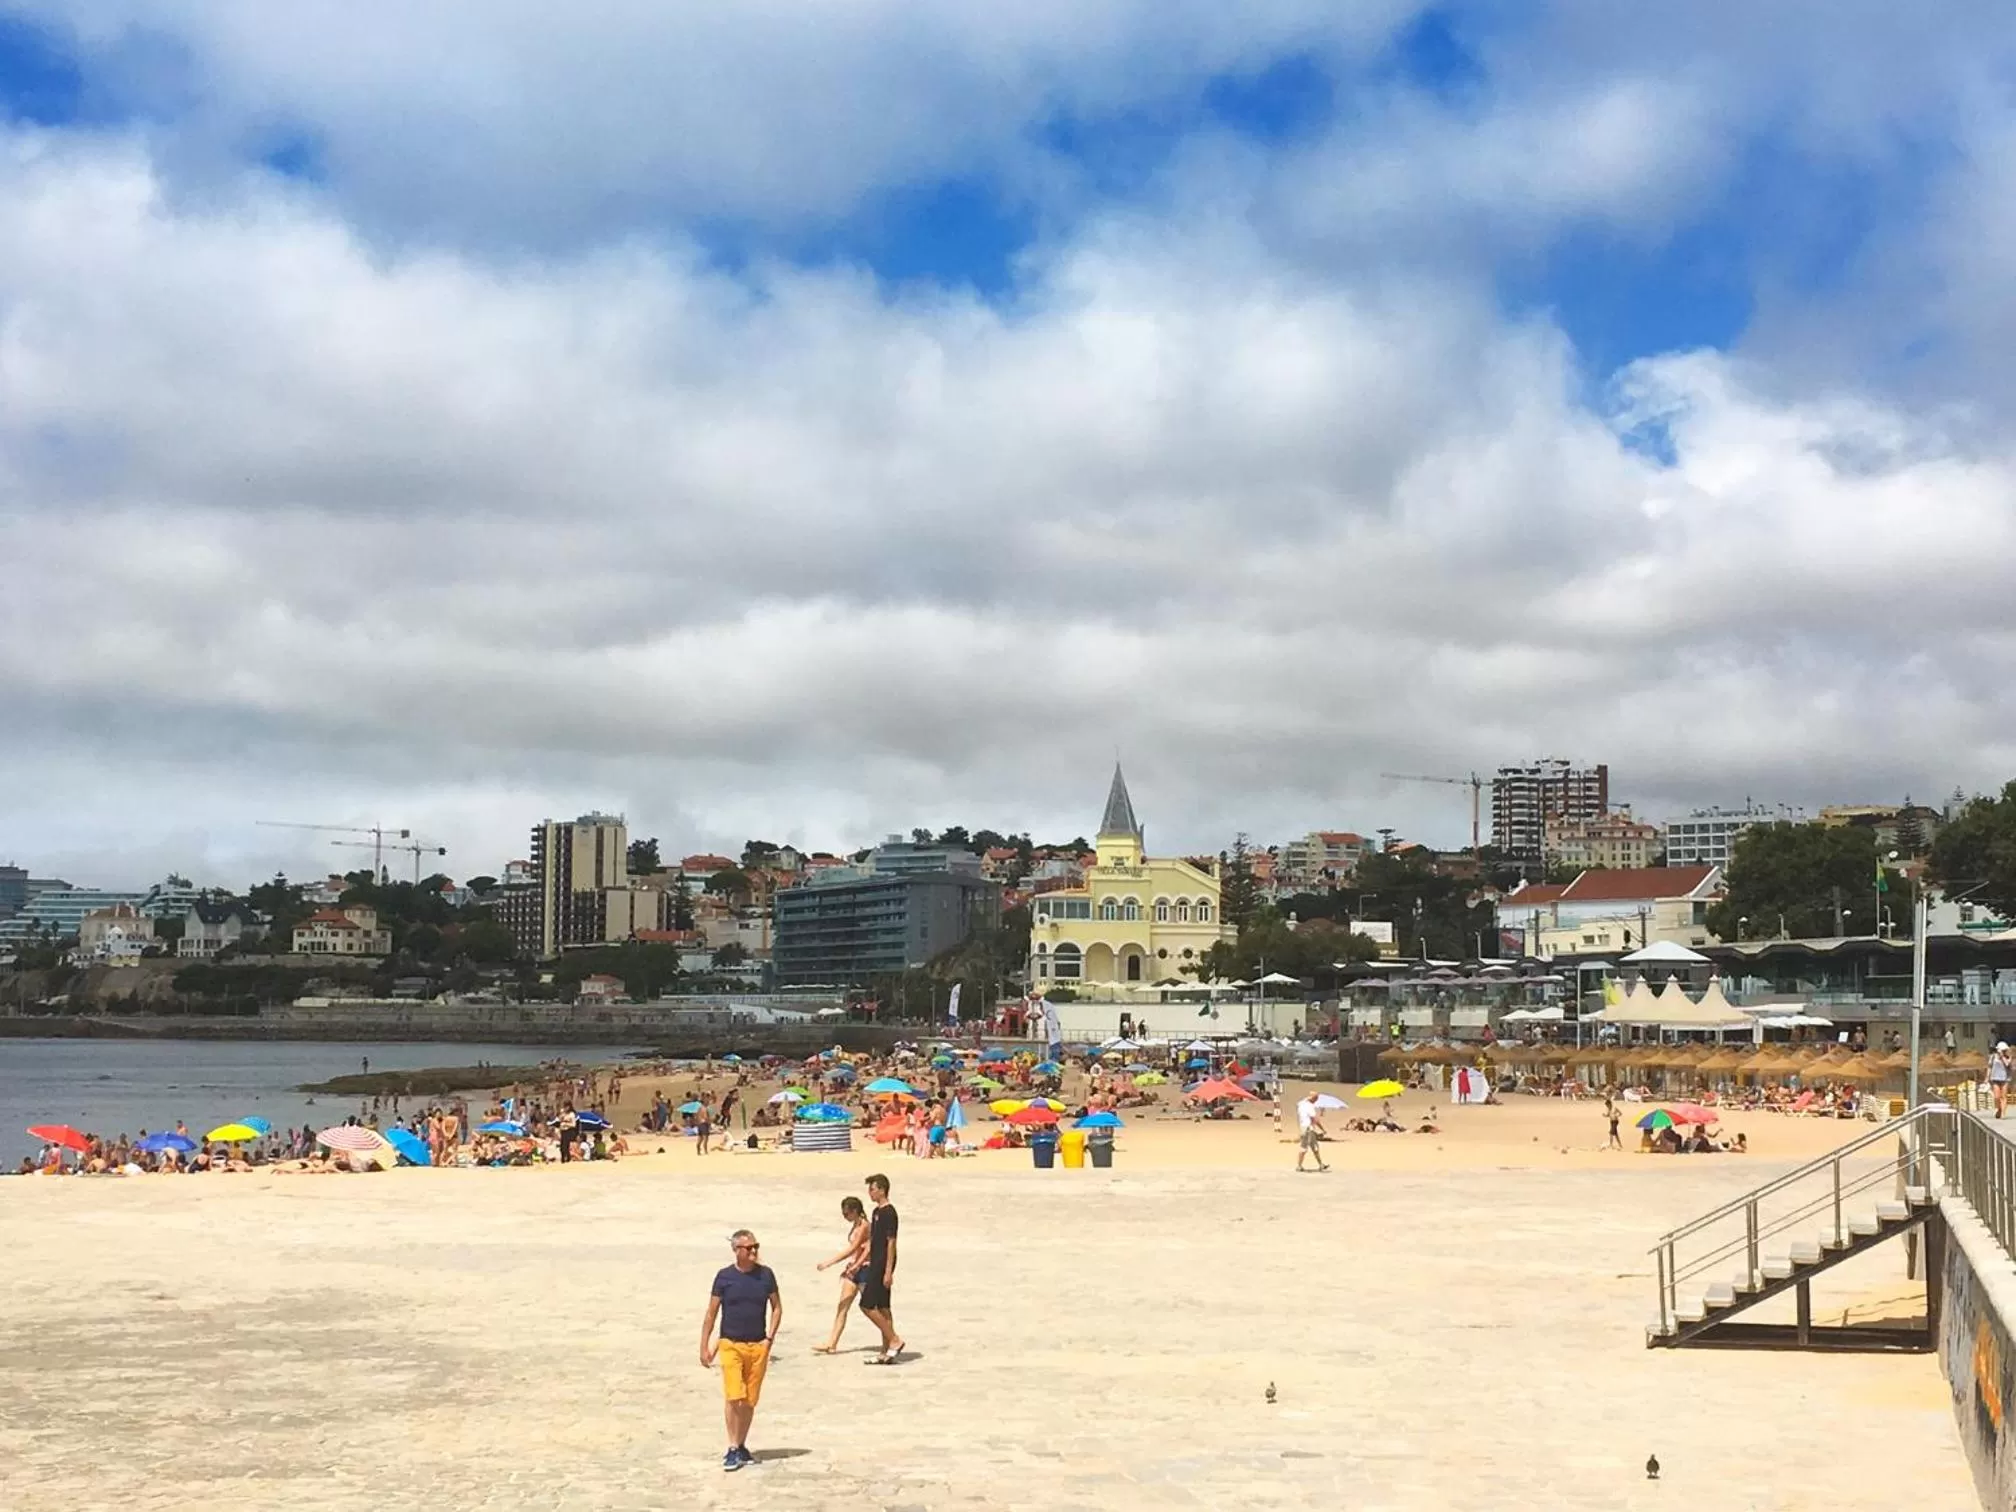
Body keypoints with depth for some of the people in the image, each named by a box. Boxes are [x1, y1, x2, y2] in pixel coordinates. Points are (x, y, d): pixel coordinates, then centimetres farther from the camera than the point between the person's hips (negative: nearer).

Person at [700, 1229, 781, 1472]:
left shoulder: (766, 1275, 2)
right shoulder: (724, 1276, -3)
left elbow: (777, 1307, 11)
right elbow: (711, 1313, 2)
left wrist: (770, 1337, 0)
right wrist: (704, 1346, 0)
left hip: (758, 1346, 2)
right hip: (730, 1345, -2)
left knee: (749, 1401, 8)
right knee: (734, 1398, -14)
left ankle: (741, 1447, 22)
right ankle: (733, 1449, -6)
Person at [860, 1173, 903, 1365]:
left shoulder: (889, 1212, -15)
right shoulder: (877, 1212, 14)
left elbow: (891, 1243, -18)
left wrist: (888, 1272, -20)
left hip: (882, 1266, -10)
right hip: (876, 1265, 10)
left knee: (867, 1306, -10)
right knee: (882, 1307, 10)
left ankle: (894, 1340, -4)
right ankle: (886, 1352, 13)